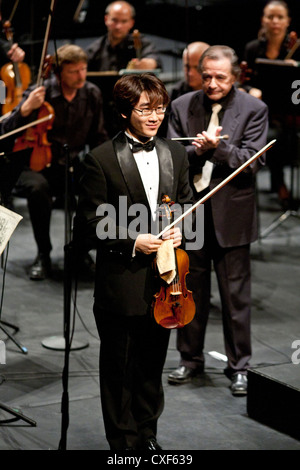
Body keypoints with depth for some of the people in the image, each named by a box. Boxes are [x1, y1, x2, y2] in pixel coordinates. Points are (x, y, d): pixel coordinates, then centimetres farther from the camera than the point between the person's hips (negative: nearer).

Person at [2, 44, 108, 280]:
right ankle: (43, 255, -19)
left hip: (73, 166, 3)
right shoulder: (39, 94, -9)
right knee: (38, 188, -38)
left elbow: (98, 137, 14)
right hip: (37, 166, -3)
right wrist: (26, 109, -30)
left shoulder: (92, 94, 3)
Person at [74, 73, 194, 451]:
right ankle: (123, 442, 23)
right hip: (121, 286, -5)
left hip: (162, 280, 5)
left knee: (152, 366, 18)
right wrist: (133, 243, -18)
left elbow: (186, 203, 17)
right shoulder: (101, 160, -10)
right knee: (118, 369, 8)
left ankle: (147, 434, 34)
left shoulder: (175, 154, 7)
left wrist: (179, 230, -4)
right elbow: (89, 224, -9)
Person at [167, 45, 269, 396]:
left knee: (236, 293, 4)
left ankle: (238, 365, 15)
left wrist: (218, 147, -24)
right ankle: (190, 358, 27)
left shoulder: (253, 110, -3)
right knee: (191, 288, 13)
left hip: (231, 212, -3)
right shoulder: (182, 107, 4)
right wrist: (196, 150, -21)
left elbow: (253, 161, -10)